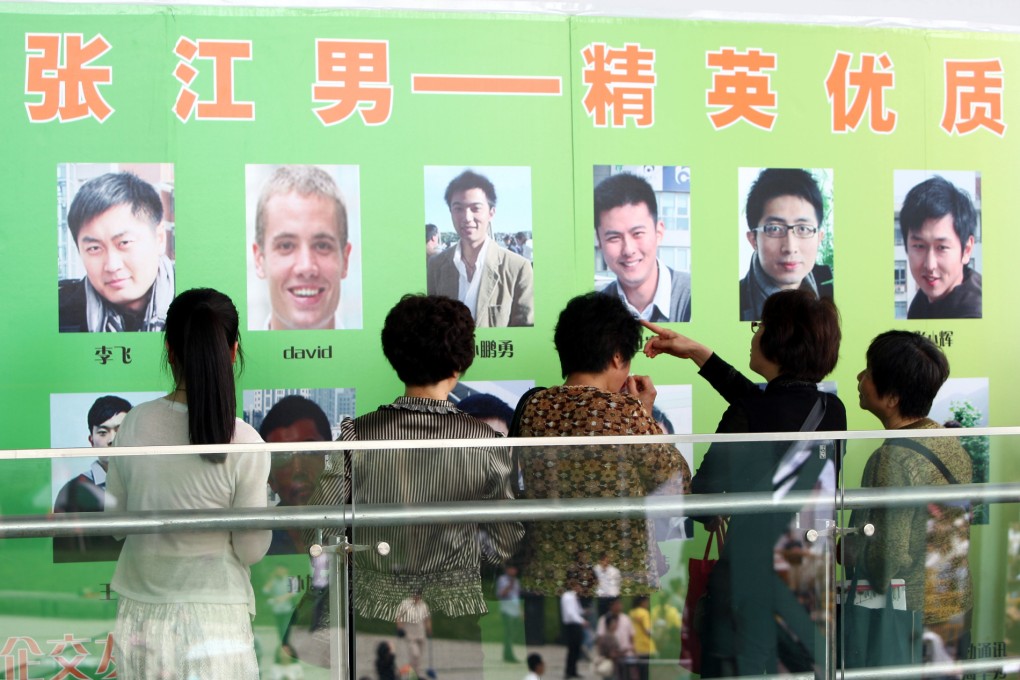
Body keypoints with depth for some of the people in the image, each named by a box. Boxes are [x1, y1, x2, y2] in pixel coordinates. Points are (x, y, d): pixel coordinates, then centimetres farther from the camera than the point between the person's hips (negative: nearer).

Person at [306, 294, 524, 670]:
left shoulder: (357, 436, -11)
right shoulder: (484, 442, -11)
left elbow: (320, 532, -7)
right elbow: (504, 545, -3)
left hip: (375, 610, 1)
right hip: (455, 612, 0)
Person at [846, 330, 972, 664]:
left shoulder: (894, 459, -22)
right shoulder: (953, 443, 3)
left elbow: (887, 564, -25)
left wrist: (843, 548, -7)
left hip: (909, 624, -8)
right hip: (958, 611, 8)